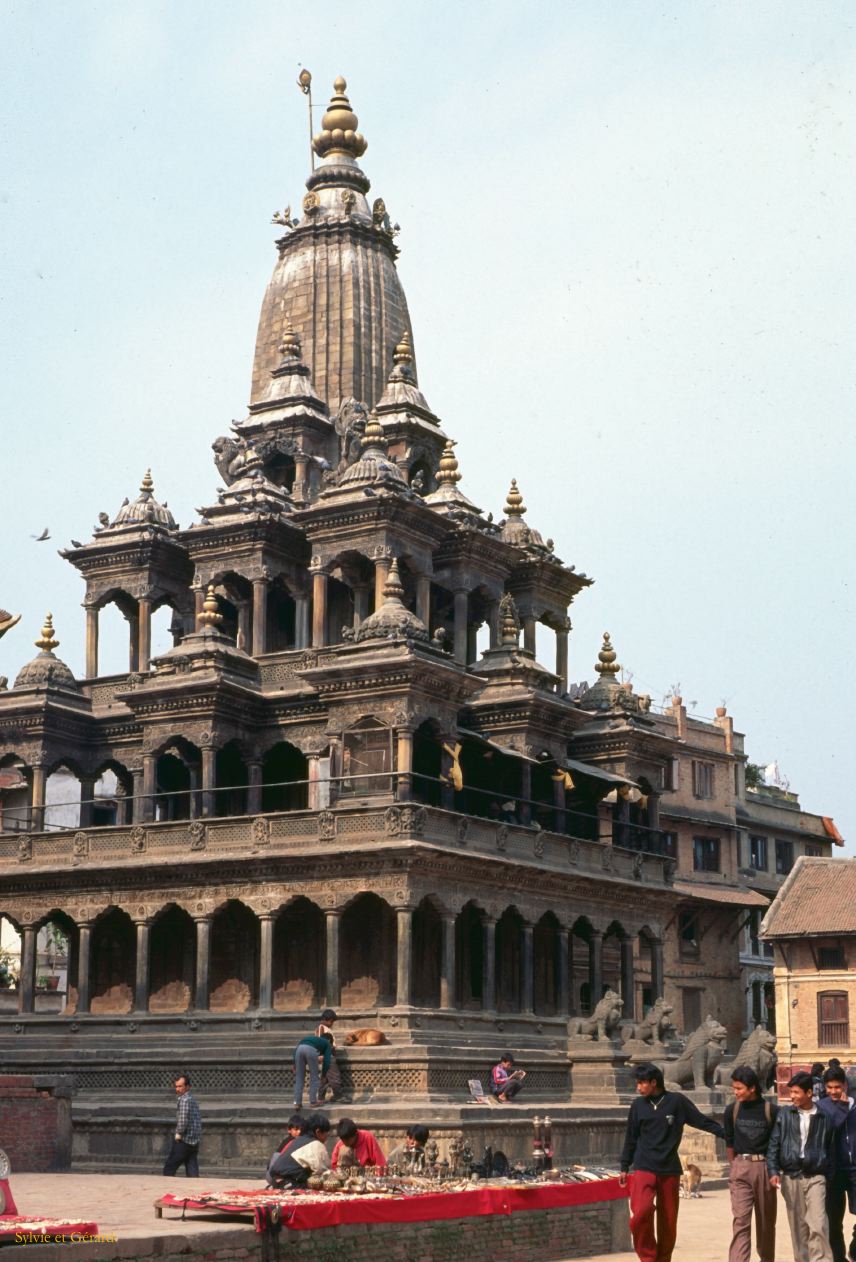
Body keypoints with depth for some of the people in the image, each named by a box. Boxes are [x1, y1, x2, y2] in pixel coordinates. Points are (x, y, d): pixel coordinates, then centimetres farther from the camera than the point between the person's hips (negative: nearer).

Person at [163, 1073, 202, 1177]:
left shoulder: (184, 1100, -11)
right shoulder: (193, 1100, 19)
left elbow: (183, 1118, -23)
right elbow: (198, 1119, 24)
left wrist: (179, 1133, -13)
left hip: (183, 1141, -9)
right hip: (195, 1141, 9)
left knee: (169, 1168, 0)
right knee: (192, 1172, 4)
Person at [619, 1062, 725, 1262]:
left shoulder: (677, 1101, -2)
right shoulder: (638, 1106, 5)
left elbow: (703, 1121, 0)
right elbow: (631, 1138, 12)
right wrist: (624, 1167, 14)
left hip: (670, 1171, 0)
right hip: (644, 1170, 0)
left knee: (668, 1222, 4)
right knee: (641, 1213, -21)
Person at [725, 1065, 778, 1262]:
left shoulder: (771, 1111, -6)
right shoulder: (732, 1111, 2)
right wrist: (734, 1166, 12)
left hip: (765, 1167, -1)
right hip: (740, 1168, 1)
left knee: (766, 1220, 11)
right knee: (740, 1220, -10)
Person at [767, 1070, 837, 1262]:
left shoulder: (824, 1118, 2)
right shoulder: (785, 1113, 4)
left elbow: (830, 1149, 9)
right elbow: (774, 1144, 4)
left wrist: (828, 1176, 6)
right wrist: (773, 1171, -6)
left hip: (815, 1177, -2)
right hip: (790, 1177, 2)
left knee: (818, 1226, -13)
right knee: (798, 1227, 7)